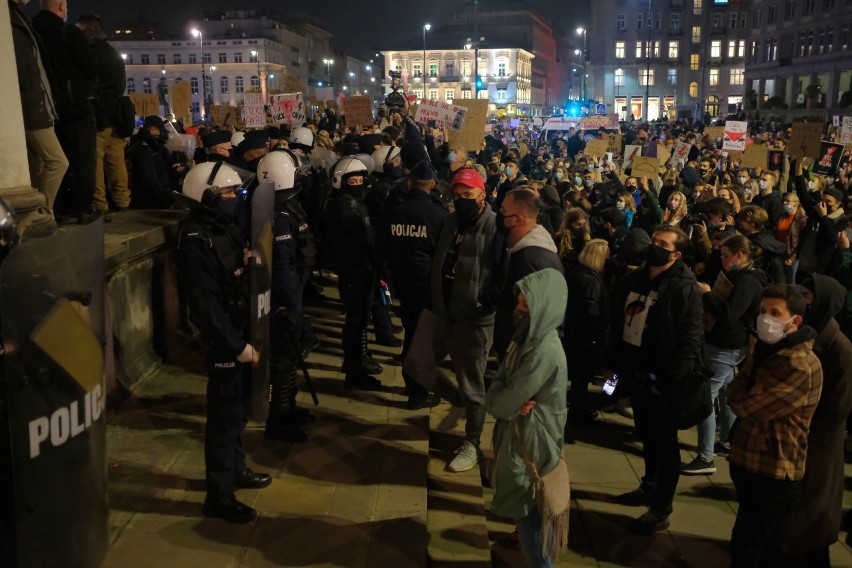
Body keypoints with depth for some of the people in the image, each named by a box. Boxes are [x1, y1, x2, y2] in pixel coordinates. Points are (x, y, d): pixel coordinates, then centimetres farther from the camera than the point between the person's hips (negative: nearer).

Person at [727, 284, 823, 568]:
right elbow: (736, 389, 12)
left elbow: (748, 407, -24)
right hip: (748, 460, 9)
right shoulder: (764, 348, 7)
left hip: (773, 471, -9)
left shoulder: (799, 365, -25)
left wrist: (741, 398, -5)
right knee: (766, 543, 24)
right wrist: (747, 398, -7)